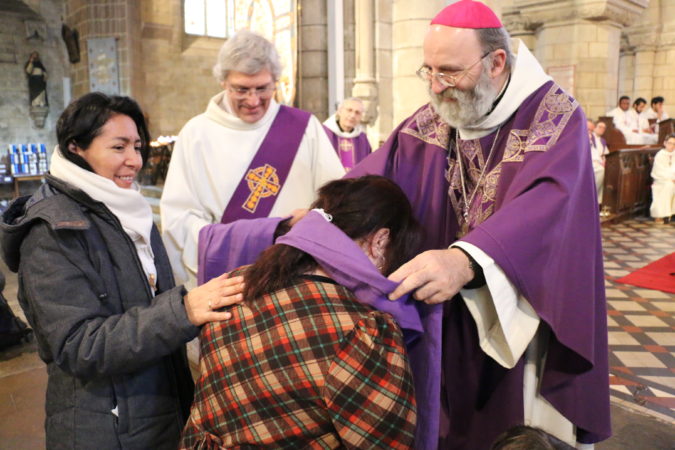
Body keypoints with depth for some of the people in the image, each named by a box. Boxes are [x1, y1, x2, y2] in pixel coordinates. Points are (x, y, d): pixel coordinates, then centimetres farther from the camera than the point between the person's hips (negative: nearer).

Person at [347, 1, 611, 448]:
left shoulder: (555, 117, -15)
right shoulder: (430, 121, 2)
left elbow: (546, 206, -32)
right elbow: (374, 177, -9)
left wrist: (466, 260, -50)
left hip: (525, 317, -4)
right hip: (443, 316, 4)